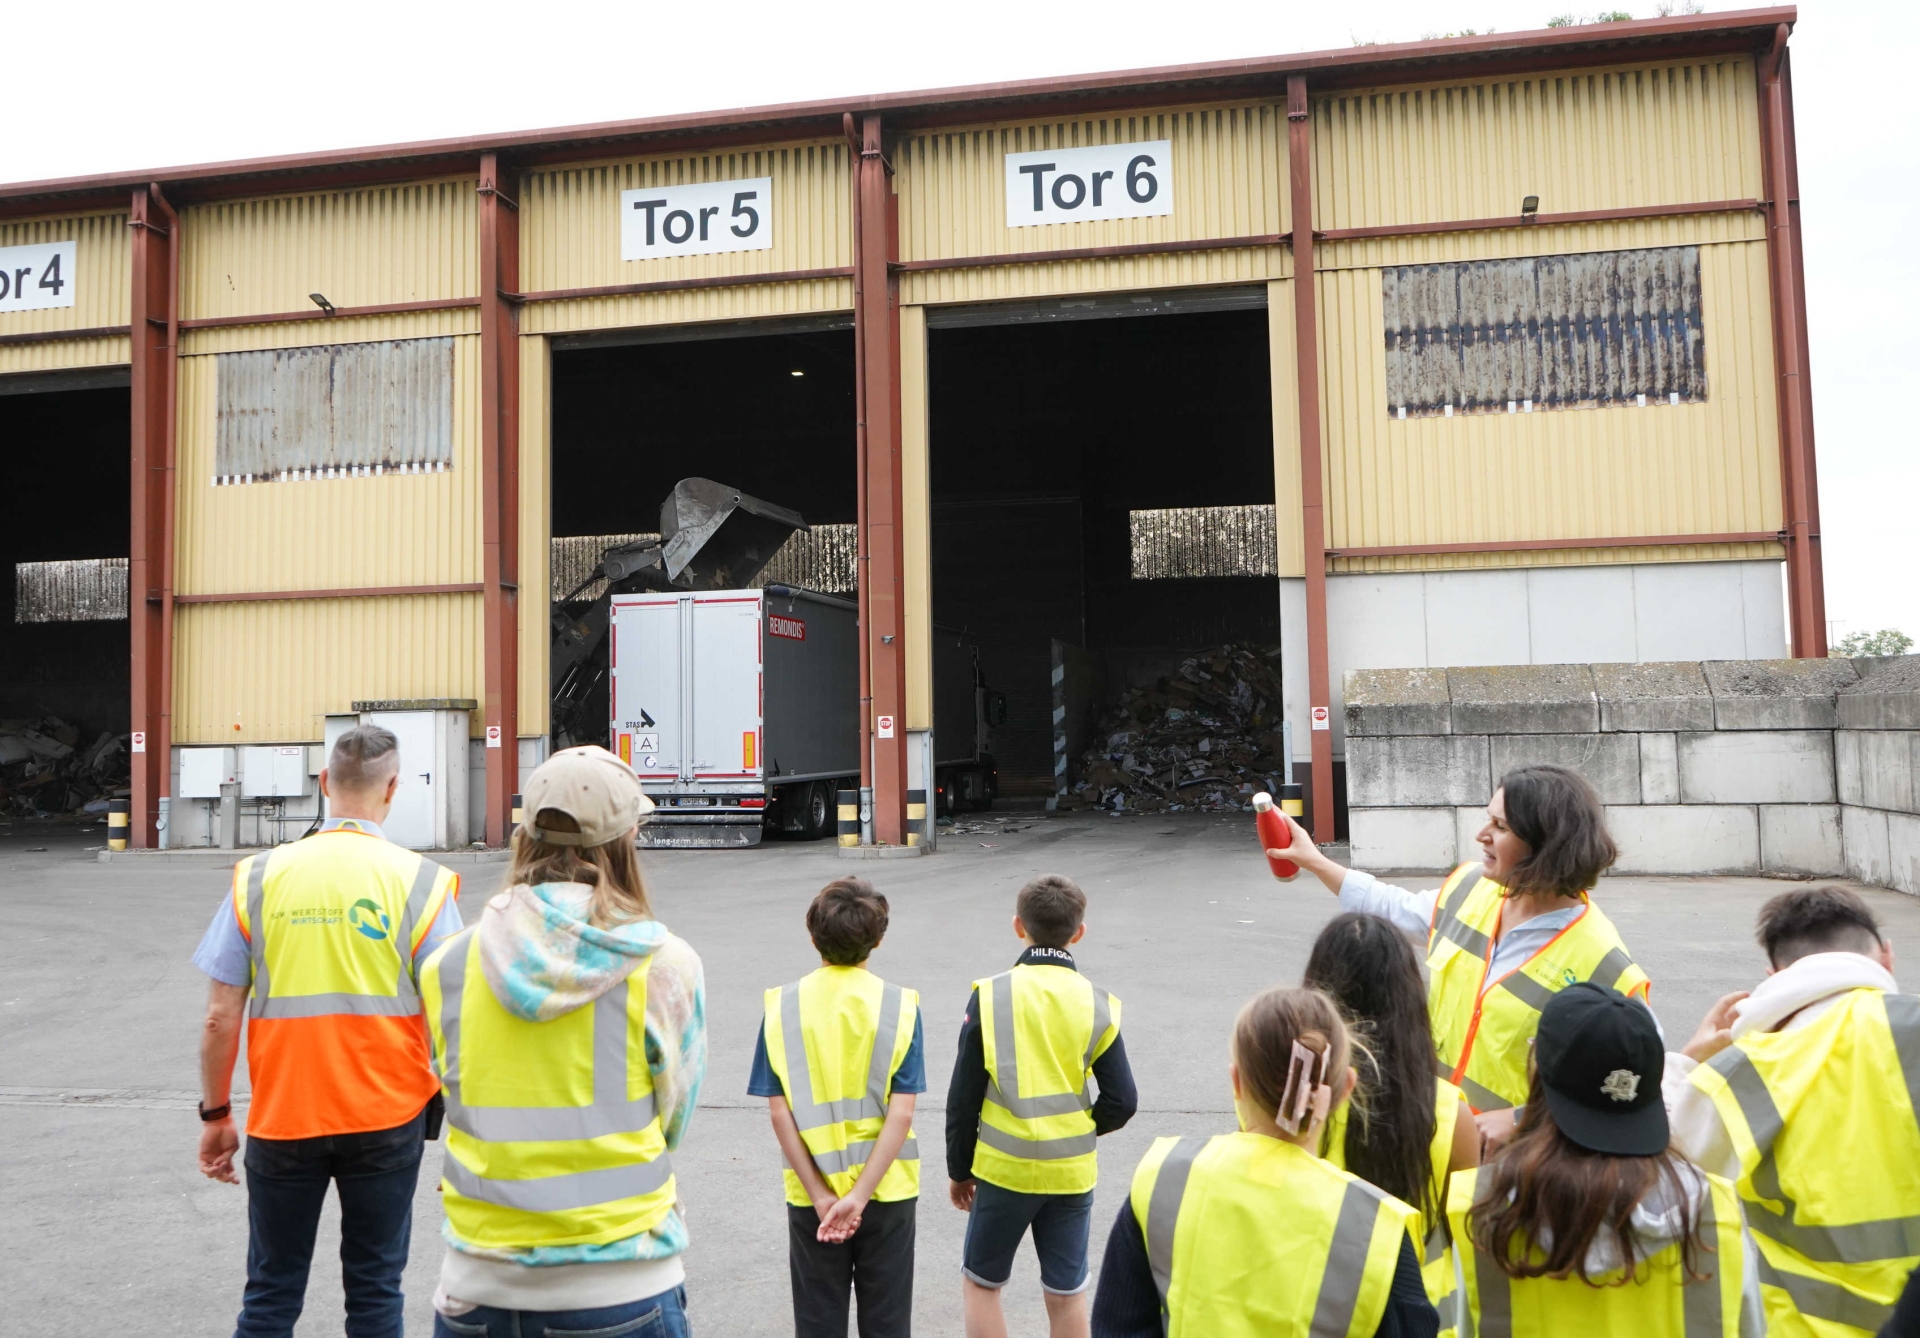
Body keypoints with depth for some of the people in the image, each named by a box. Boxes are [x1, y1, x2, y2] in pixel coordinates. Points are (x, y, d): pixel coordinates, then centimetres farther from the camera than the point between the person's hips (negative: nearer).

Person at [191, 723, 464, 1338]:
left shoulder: (258, 877, -3)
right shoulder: (420, 881, -8)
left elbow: (220, 1019, -2)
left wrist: (216, 1115, 11)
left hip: (281, 1120, 1)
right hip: (386, 1121, -1)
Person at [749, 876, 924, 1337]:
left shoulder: (783, 1005, -7)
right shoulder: (899, 1005, -10)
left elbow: (778, 1112, -10)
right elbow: (901, 1114, -15)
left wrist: (820, 1195, -9)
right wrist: (860, 1196, -15)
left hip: (809, 1196, 1)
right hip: (887, 1191, -1)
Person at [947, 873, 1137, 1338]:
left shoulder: (991, 995, -10)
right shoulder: (1097, 1004, -6)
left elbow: (963, 1096, -7)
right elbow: (1121, 1102, -5)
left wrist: (959, 1169, 6)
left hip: (1004, 1166, -2)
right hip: (1072, 1172, 2)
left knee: (980, 1283, 16)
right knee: (1066, 1295, 14)